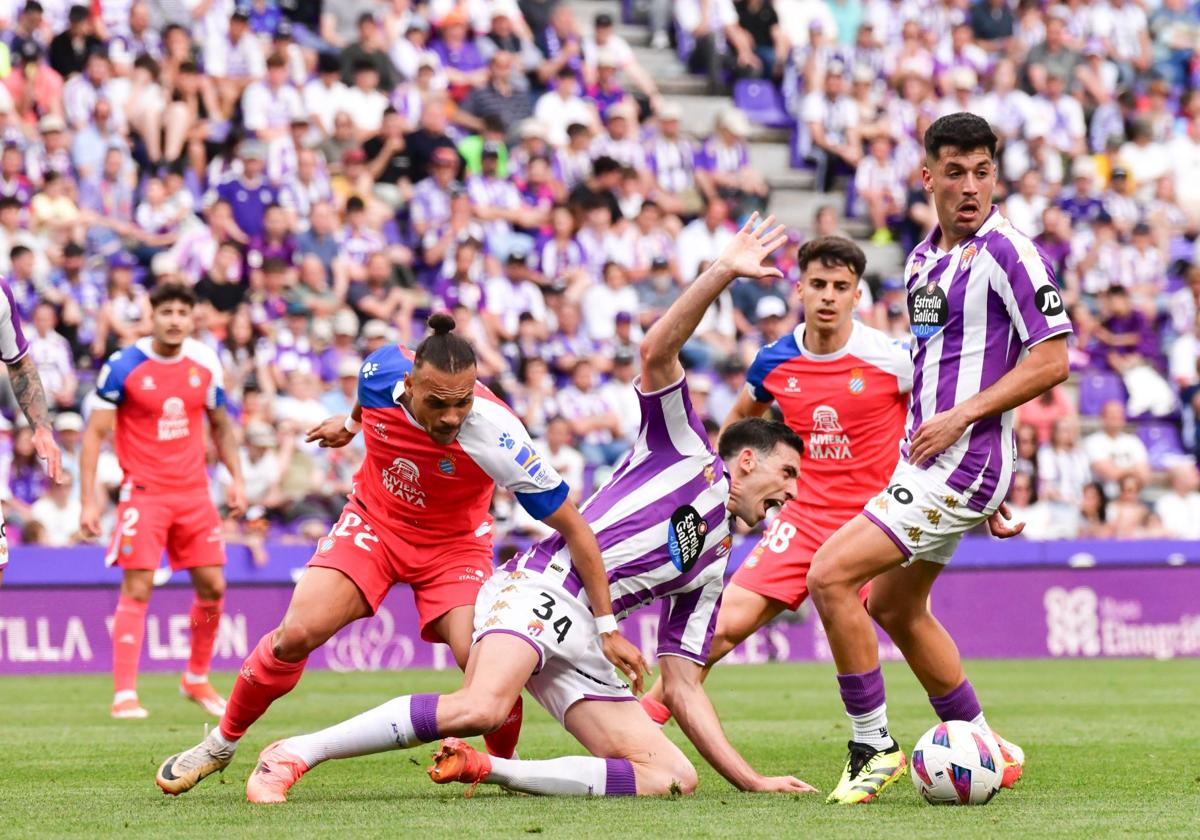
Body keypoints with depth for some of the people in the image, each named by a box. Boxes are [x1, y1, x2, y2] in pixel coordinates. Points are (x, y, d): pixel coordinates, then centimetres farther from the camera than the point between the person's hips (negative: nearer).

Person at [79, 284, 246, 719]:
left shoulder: (205, 364, 4)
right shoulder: (123, 366, -9)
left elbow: (221, 424, 18)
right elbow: (94, 433, -6)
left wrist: (236, 478, 7)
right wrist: (88, 500, -12)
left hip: (194, 492, 5)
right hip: (144, 492, -5)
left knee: (212, 587, 5)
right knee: (137, 589, -10)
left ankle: (197, 679, 24)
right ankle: (124, 693, -8)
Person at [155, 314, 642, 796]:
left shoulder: (496, 437, -35)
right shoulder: (383, 371, -26)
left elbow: (573, 526, -26)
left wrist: (607, 627, -25)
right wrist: (351, 422, 25)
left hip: (453, 544, -2)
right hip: (374, 521, 2)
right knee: (295, 635, -17)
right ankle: (222, 743, 7)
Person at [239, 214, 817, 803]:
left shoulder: (711, 564, 28)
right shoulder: (686, 451, 14)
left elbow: (681, 688, 26)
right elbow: (657, 351, -3)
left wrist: (751, 780, 20)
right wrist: (724, 272, -12)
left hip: (582, 647, 7)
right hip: (541, 588, -7)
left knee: (673, 777, -12)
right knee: (482, 708, -36)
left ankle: (484, 768, -12)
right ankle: (294, 753, -24)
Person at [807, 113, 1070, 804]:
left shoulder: (1007, 252, -13)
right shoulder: (925, 257, 13)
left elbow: (1052, 360, -17)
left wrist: (959, 417, -18)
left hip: (963, 462, -10)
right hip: (924, 458, 10)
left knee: (831, 576, -16)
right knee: (895, 606, 21)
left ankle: (874, 748, -8)